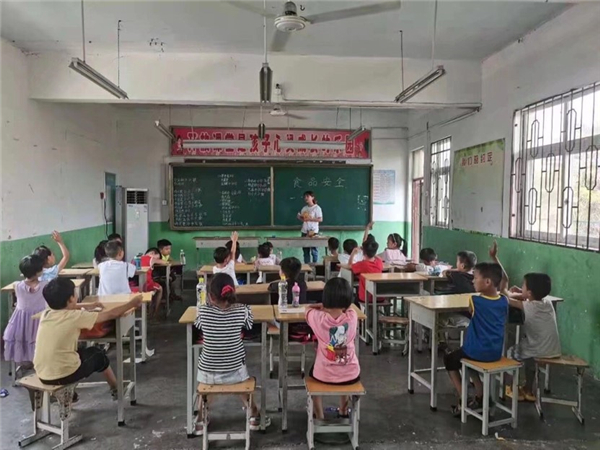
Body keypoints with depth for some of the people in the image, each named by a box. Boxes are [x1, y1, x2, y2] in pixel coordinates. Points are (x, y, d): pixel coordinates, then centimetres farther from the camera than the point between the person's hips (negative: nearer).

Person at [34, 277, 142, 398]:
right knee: (98, 354, 21)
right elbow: (111, 315, -7)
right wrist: (132, 303, 7)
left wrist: (87, 306, 34)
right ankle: (116, 390, 39)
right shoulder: (76, 316, -14)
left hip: (42, 375, 6)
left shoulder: (45, 314, 2)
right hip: (64, 376, -6)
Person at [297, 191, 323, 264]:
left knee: (314, 250, -2)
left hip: (313, 231, -6)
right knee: (305, 250, 8)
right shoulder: (304, 208, 13)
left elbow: (320, 219, -11)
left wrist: (310, 219, -18)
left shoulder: (317, 208, -5)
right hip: (304, 231, 6)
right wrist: (299, 218, -3)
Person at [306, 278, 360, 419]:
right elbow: (347, 308, 12)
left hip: (324, 375, -1)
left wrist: (323, 308, 14)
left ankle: (319, 415, 38)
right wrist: (327, 307, 9)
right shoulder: (352, 316, -14)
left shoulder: (318, 318, -18)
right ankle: (343, 411, 50)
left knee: (312, 372, 36)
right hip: (351, 375, 2)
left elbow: (309, 308, 7)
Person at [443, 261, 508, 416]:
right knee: (467, 358, 34)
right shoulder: (504, 301, -4)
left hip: (478, 352, -6)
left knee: (449, 359, 21)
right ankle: (480, 397, 28)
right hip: (496, 353, 6)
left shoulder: (475, 300, -17)